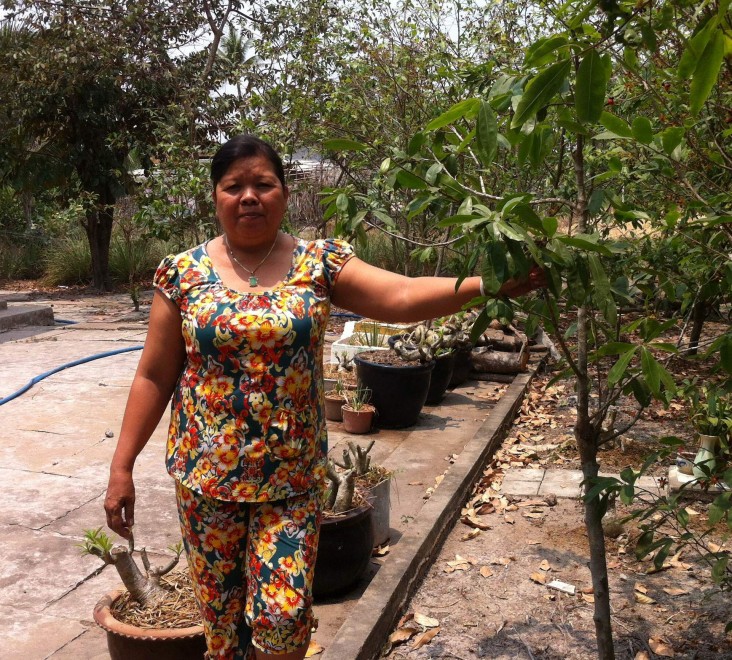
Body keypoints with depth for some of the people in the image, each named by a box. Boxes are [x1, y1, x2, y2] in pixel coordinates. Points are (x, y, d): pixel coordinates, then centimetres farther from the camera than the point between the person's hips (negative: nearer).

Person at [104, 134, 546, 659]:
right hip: (206, 476, 1)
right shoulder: (183, 273, -2)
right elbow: (154, 377, 2)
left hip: (292, 476, -1)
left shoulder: (319, 263, -4)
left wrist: (487, 284, -32)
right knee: (220, 613, 15)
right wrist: (122, 467, 1)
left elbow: (402, 296, -17)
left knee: (284, 614, 1)